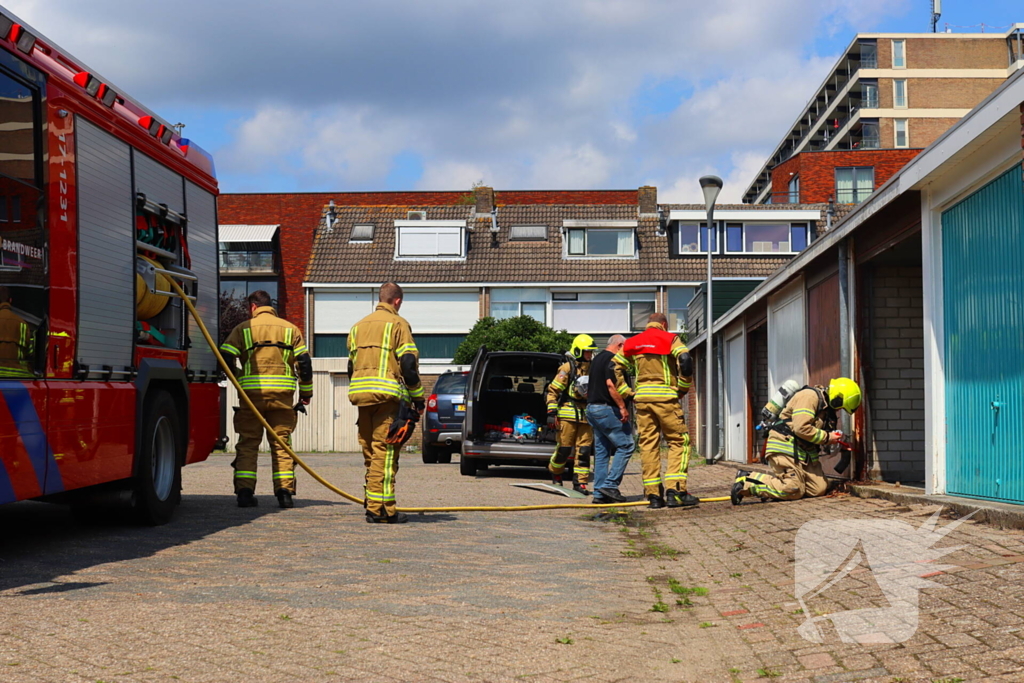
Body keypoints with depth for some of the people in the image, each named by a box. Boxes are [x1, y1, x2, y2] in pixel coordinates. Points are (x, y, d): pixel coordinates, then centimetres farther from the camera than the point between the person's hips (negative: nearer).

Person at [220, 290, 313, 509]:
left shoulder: (243, 329, 6)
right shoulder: (290, 329, 11)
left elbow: (225, 358, -2)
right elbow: (304, 361, 5)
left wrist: (237, 379, 16)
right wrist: (306, 392, 13)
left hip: (251, 392, -1)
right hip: (283, 394, 1)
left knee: (248, 444, 5)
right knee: (281, 443, 7)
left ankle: (244, 491, -3)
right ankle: (285, 491, 1)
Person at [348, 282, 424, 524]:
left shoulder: (358, 326, 21)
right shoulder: (397, 324, -1)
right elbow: (408, 364, -8)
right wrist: (418, 398, -3)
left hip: (361, 394, 7)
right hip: (387, 395, -6)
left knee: (371, 453, 13)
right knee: (384, 452, -7)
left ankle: (372, 505, 15)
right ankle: (380, 509, -10)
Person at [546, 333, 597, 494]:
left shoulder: (592, 369, 15)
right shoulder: (568, 368, -3)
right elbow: (553, 389, -5)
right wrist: (552, 410, -12)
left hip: (586, 415, 5)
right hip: (568, 414, -5)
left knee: (584, 449, -1)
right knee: (564, 448, -2)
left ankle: (580, 482, 3)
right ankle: (555, 471, 25)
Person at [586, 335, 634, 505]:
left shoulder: (597, 359, 20)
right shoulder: (612, 359, -10)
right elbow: (611, 384, -21)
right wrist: (623, 407, -19)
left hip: (592, 408, 10)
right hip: (607, 409, -10)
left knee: (601, 451, 9)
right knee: (625, 445, -5)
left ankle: (599, 493, 7)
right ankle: (610, 485, -10)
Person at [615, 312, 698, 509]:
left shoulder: (632, 343, 15)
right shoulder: (670, 339, 1)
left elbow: (615, 368, 14)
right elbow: (685, 360, -15)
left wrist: (627, 392, 12)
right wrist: (683, 388, -5)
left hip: (642, 399, 4)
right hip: (665, 397, -4)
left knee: (648, 444, 6)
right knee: (679, 442, 1)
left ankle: (653, 494, 5)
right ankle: (675, 489, -11)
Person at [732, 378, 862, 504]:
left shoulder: (826, 406, 18)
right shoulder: (810, 396, -13)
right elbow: (801, 428, -23)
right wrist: (827, 437, -13)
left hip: (804, 452, 10)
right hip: (785, 447, -10)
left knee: (819, 489, -3)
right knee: (794, 491, -19)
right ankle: (745, 482, -10)